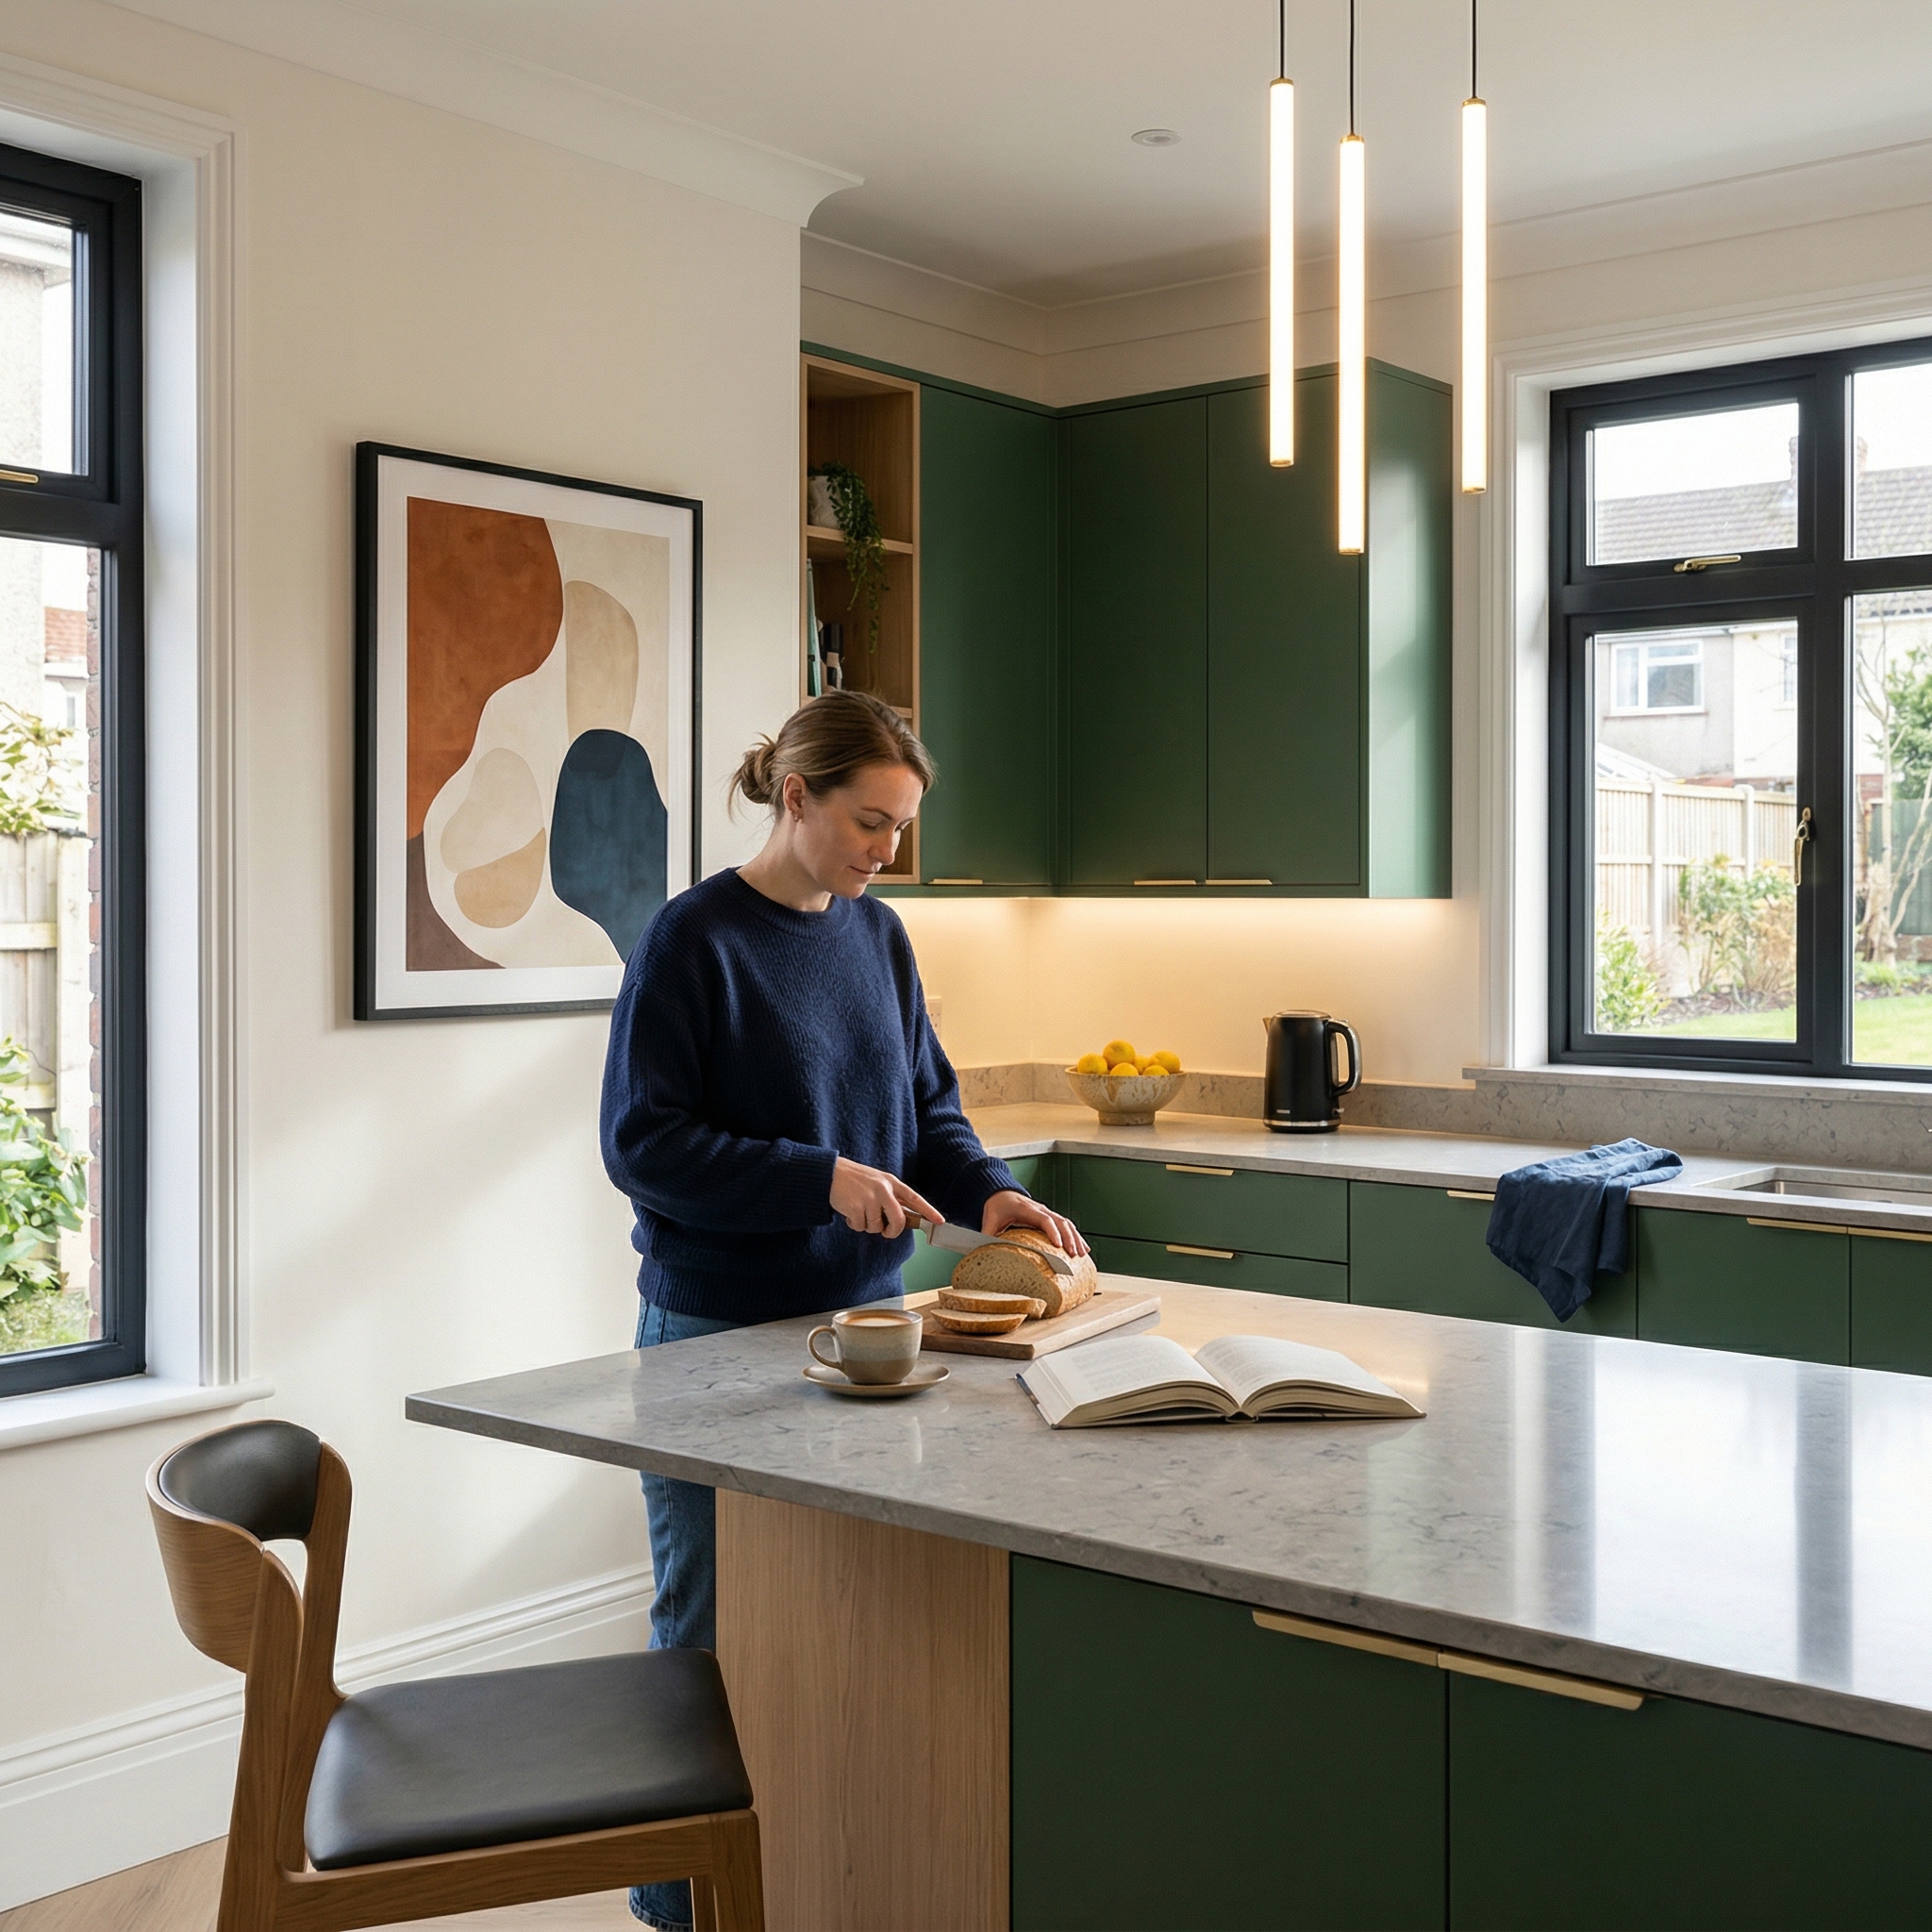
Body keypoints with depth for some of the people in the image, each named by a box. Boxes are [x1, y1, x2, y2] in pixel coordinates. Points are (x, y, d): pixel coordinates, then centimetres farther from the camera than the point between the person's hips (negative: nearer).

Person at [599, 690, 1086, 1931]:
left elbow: (928, 1106, 13)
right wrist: (820, 1179, -21)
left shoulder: (879, 935, 6)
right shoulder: (696, 940, -12)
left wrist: (987, 1191, -7)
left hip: (862, 1313, 6)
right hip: (720, 1330, -5)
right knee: (715, 1623, 6)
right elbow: (643, 1141, -14)